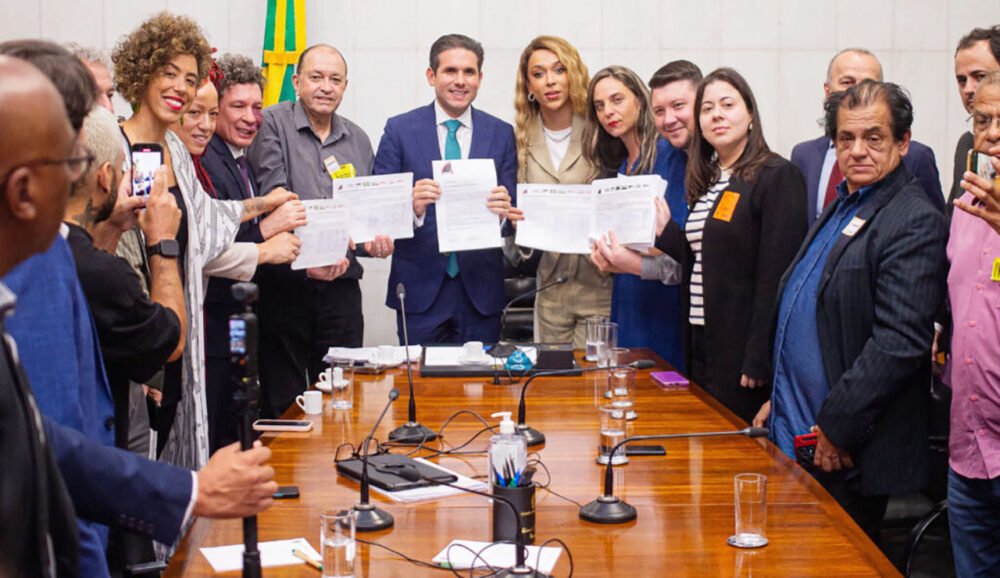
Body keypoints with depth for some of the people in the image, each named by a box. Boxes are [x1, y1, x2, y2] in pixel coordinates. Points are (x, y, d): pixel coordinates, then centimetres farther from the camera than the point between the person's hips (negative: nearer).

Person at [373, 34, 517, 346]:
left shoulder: (501, 134, 6)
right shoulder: (399, 130, 1)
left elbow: (513, 212, 5)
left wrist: (504, 209, -18)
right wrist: (412, 206, -24)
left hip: (481, 287, 2)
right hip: (420, 285, -1)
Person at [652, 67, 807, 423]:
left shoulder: (777, 176, -12)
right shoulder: (706, 180, 13)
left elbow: (777, 275, -17)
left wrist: (759, 361, -20)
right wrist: (664, 230, 2)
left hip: (742, 348, -8)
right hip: (703, 341, 8)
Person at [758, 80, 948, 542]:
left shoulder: (915, 222, -15)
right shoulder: (843, 208, 15)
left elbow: (900, 343, -22)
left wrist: (836, 426, -20)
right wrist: (780, 399, 17)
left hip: (848, 452, -8)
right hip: (796, 434, 9)